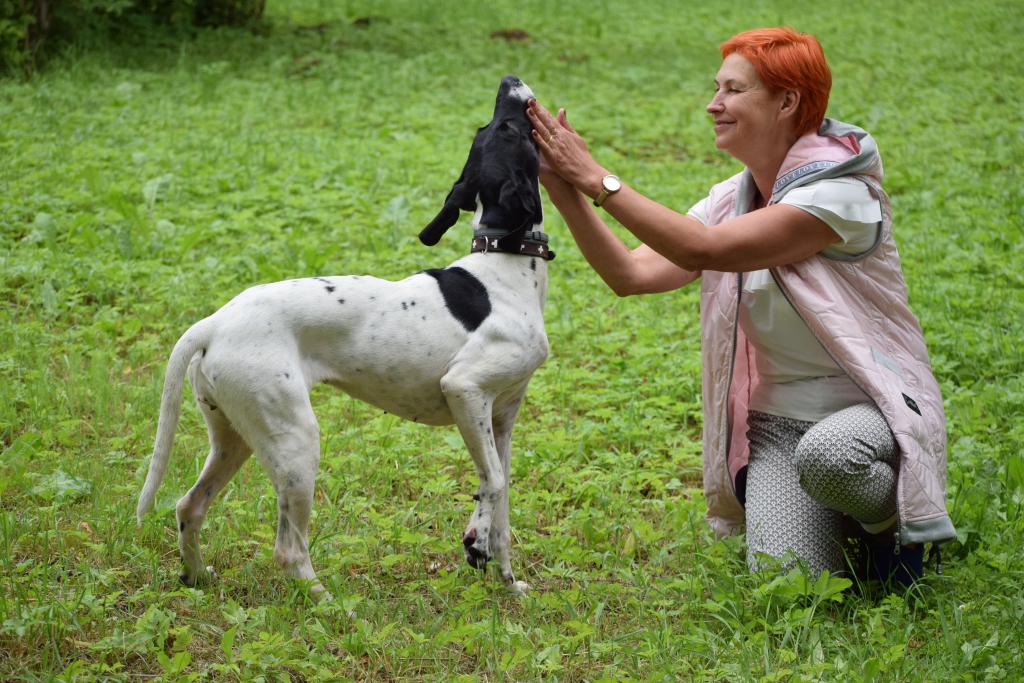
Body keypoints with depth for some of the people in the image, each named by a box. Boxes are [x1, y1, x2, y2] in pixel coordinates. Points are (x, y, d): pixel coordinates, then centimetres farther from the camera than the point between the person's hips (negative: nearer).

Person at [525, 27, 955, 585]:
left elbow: (703, 248, -27)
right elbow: (633, 275, -6)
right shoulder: (731, 199, 4)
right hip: (775, 420, 5)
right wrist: (565, 191, -16)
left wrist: (596, 179, -24)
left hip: (868, 408, -5)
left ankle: (897, 522, -7)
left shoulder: (838, 192, -19)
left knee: (826, 454, -40)